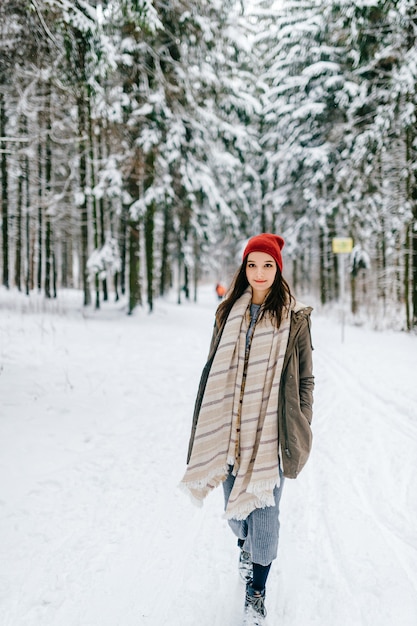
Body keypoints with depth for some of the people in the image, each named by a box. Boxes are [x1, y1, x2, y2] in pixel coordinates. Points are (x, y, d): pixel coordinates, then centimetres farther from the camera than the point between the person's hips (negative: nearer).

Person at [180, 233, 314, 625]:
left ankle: (256, 593, 17)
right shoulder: (229, 313, 6)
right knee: (233, 507, 16)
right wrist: (209, 427, 9)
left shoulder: (294, 318, -2)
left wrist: (301, 432, -2)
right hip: (230, 430, 3)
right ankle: (245, 545, 49)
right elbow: (214, 370, 10)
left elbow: (305, 379, 2)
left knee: (263, 511, -2)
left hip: (271, 432, -3)